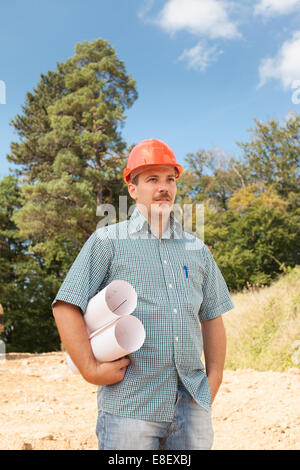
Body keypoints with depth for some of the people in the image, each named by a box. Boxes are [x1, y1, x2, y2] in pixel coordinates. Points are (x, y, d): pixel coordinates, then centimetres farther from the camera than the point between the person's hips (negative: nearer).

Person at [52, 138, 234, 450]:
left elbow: (212, 317, 19)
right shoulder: (107, 242, 1)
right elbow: (66, 307, -4)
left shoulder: (197, 250, 15)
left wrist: (214, 378, 9)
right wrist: (90, 369, -11)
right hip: (129, 405, -4)